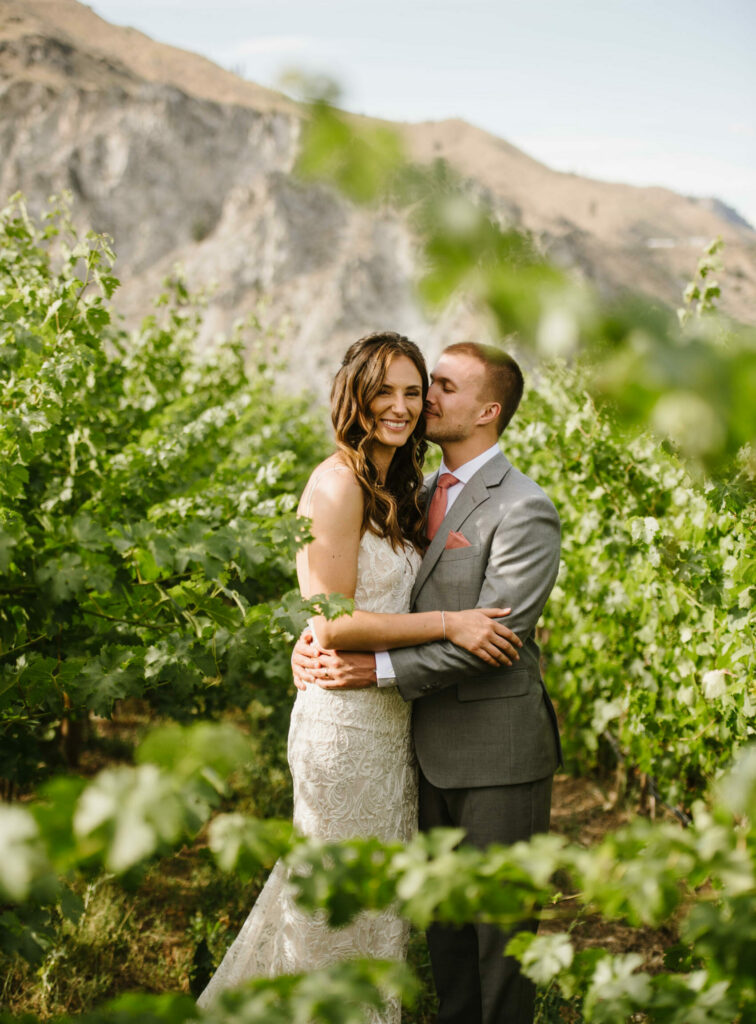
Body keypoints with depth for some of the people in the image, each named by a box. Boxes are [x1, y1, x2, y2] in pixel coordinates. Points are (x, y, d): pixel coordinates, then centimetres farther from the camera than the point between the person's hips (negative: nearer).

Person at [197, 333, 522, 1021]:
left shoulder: (396, 490, 11)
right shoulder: (337, 484, -17)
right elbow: (333, 624, -21)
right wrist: (449, 623, -20)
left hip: (388, 720, 9)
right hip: (346, 723, -9)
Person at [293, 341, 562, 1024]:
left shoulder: (524, 510, -16)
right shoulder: (423, 496, 10)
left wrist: (381, 669, -24)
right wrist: (316, 637, -5)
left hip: (498, 749, -7)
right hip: (431, 744, 8)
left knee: (499, 919, 8)